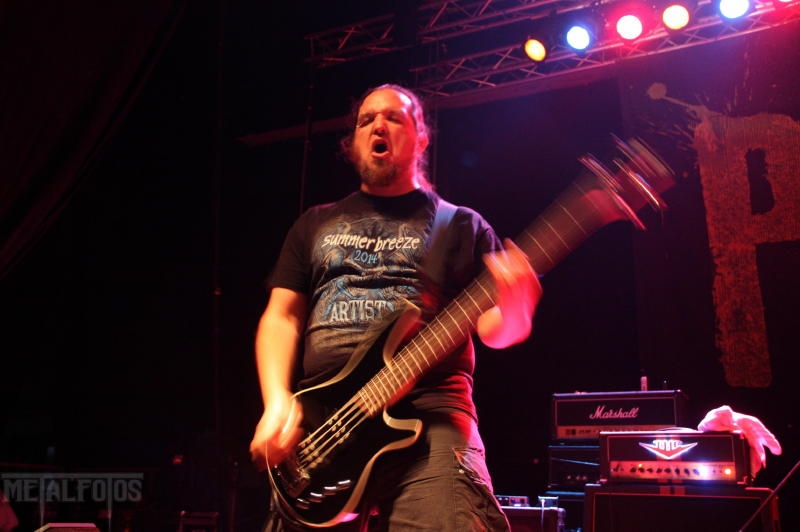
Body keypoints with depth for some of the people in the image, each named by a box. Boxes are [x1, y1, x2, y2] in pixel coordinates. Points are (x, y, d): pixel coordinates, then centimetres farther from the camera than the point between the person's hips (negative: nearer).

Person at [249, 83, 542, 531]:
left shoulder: (460, 225, 15)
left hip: (429, 416, -2)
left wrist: (514, 311, -16)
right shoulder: (317, 224, 22)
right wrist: (278, 402, -2)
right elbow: (281, 317, 15)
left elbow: (493, 328, 8)